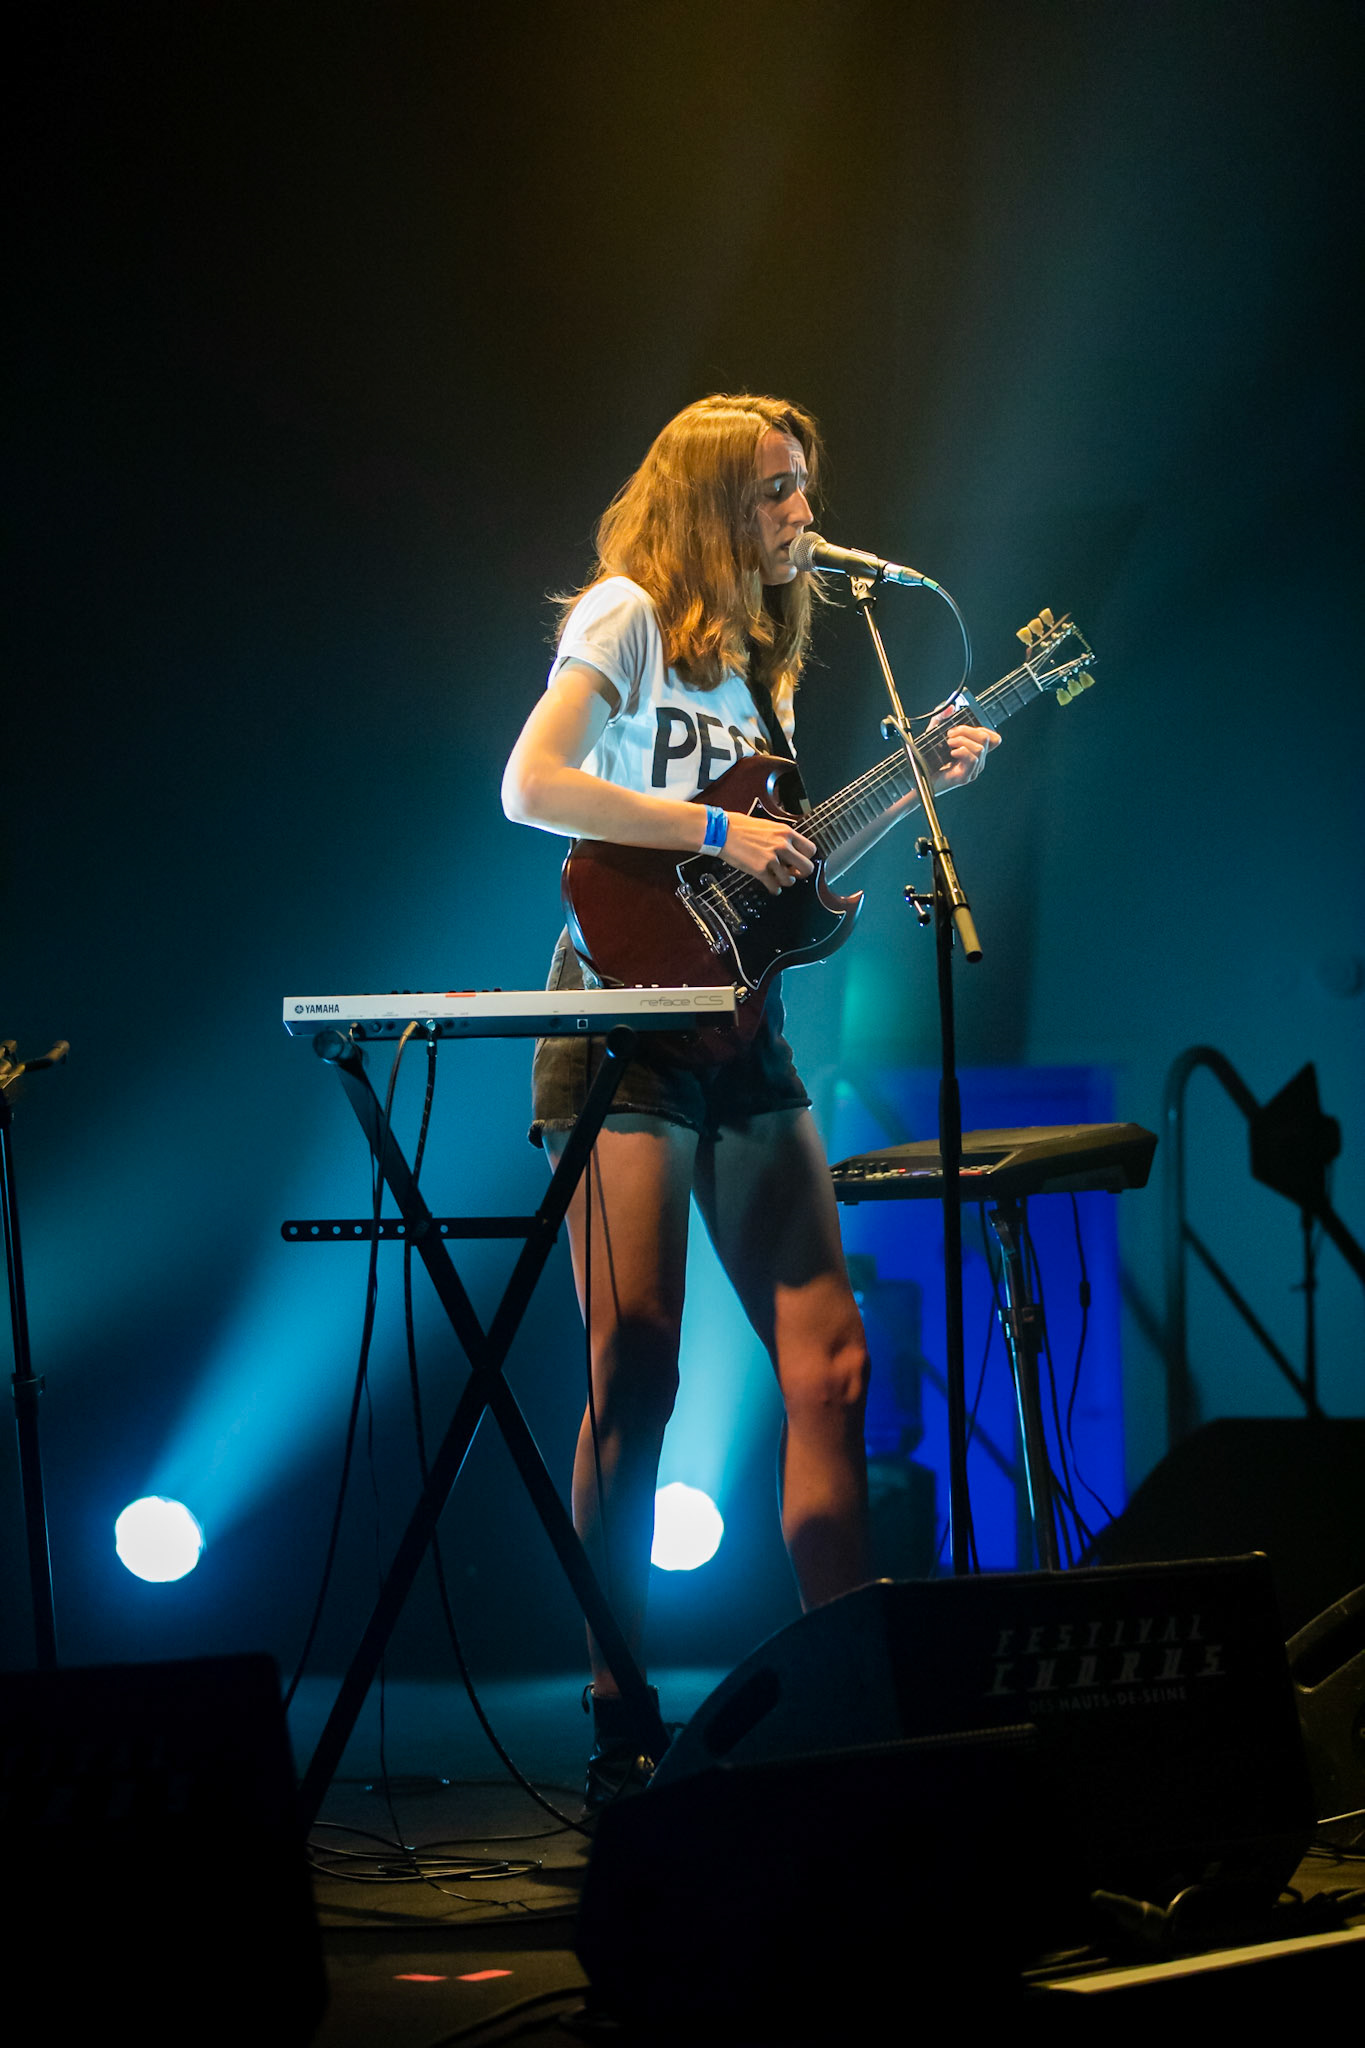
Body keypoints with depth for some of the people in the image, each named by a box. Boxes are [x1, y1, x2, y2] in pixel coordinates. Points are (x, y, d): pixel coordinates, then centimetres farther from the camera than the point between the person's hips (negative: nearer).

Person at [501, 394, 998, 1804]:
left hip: (741, 1028, 8)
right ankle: (617, 1728, -5)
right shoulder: (626, 614, -4)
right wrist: (718, 832, -18)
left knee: (827, 1361, 2)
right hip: (626, 1011, -8)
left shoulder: (760, 653, 19)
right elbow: (528, 787, -17)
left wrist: (917, 787, 10)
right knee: (637, 1378, -9)